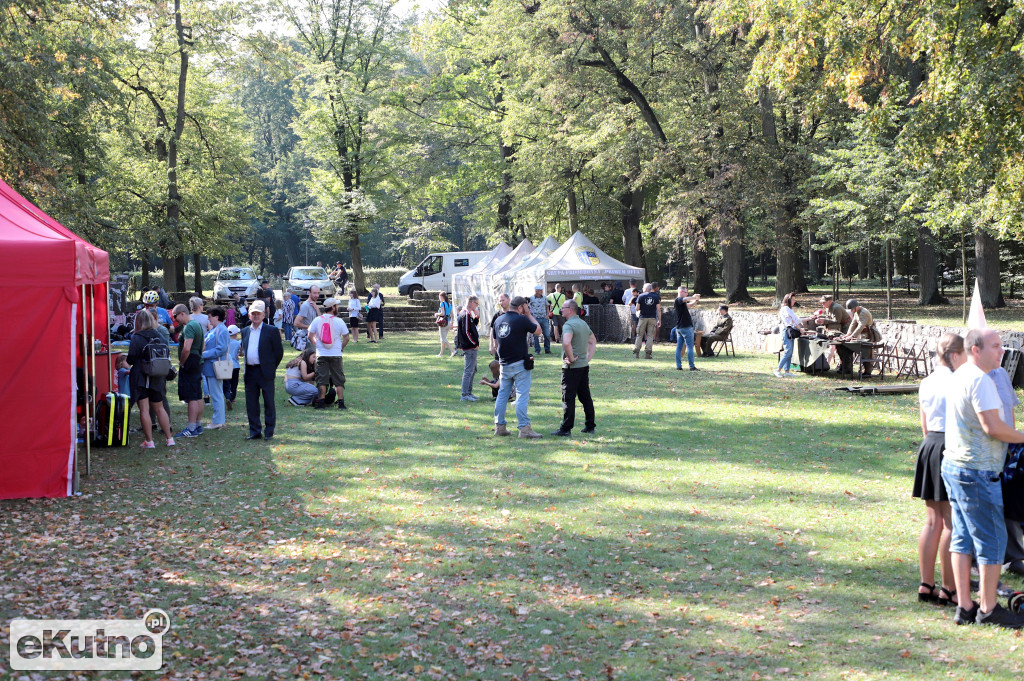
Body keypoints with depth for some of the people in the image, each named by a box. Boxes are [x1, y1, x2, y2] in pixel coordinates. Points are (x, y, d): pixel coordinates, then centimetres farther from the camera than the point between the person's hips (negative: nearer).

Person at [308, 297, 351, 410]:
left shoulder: (317, 320, -1)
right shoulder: (339, 321, -7)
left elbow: (310, 336, 2)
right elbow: (346, 338, -3)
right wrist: (341, 348, 12)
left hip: (321, 354, 1)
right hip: (336, 354, -1)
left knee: (322, 379, 7)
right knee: (339, 379, 7)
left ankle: (321, 402, 3)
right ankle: (341, 402, 5)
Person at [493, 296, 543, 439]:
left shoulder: (498, 320, 8)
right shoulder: (521, 319, -12)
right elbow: (538, 331, 0)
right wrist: (529, 314, 6)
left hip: (504, 364, 6)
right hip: (520, 364, -6)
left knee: (502, 394, 12)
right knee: (522, 395, -4)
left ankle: (499, 426, 16)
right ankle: (524, 428, -6)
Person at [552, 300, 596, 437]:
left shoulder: (569, 325, -15)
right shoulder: (583, 323, 14)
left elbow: (566, 343, -34)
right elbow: (593, 341, 26)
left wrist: (571, 358, -21)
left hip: (572, 367, -9)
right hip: (584, 365, 9)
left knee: (568, 398, -5)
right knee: (586, 397, 13)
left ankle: (566, 429, -4)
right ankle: (590, 426, 18)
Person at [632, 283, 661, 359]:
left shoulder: (641, 296, -1)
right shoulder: (656, 297, 4)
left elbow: (637, 308, -3)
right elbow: (659, 309, 0)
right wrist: (659, 320, 4)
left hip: (643, 318, -1)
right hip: (652, 318, 1)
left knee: (639, 335, 7)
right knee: (650, 336, 4)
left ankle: (636, 352, 3)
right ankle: (647, 353, -1)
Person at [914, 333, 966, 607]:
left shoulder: (926, 384, 11)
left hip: (929, 447, 8)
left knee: (933, 521, 12)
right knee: (952, 523, -1)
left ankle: (926, 586, 16)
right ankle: (948, 590, 4)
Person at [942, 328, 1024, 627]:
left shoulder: (958, 377, 13)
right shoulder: (980, 380, -17)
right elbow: (993, 427, -23)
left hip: (953, 465, 10)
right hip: (977, 471, -10)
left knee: (963, 537, 11)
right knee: (992, 540, 0)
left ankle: (964, 606, 15)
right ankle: (988, 609, 6)